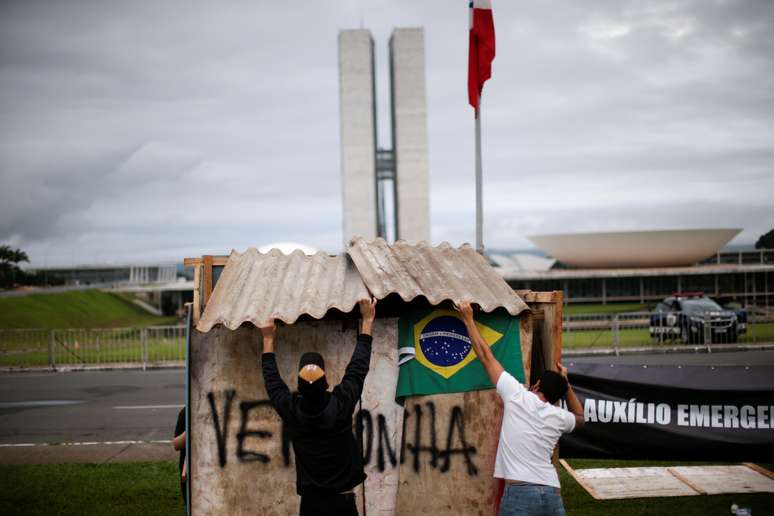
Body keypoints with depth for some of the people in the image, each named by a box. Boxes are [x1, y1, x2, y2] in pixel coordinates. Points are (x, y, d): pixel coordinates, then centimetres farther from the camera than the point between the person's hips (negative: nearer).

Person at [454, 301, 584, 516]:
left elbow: (486, 356, 8)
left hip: (520, 492, -4)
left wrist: (468, 319, 16)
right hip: (552, 494, 4)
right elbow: (580, 417, 39)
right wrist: (566, 384, 33)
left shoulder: (517, 395, 1)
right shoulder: (559, 417, 13)